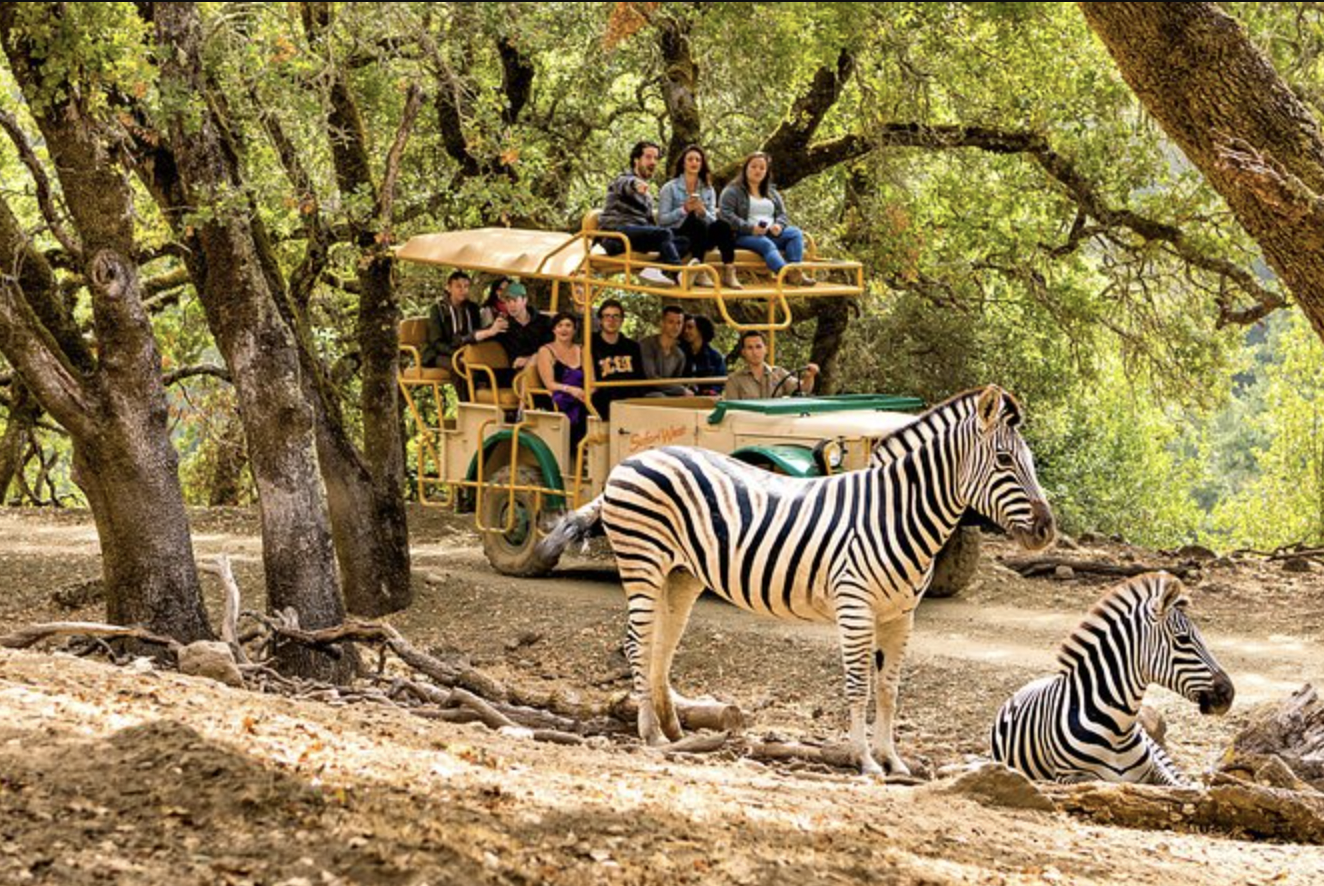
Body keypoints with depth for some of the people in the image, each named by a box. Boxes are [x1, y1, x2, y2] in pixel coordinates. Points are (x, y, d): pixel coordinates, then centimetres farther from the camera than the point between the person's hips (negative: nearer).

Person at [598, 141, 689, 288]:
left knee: (683, 242, -14)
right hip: (617, 231, -8)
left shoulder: (646, 194, 32)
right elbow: (626, 184, -21)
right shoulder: (624, 179, 5)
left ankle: (653, 270, -37)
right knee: (664, 233, -30)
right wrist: (636, 184, -47)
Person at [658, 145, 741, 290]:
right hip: (677, 236, -3)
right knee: (696, 222, -36)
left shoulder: (708, 190, 18)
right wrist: (684, 210, -17)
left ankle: (729, 274, -38)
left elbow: (713, 220, 7)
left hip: (702, 236, 3)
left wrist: (703, 212, -15)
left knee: (721, 225, -29)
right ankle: (699, 274, -41)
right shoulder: (670, 188, 6)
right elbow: (662, 219, -4)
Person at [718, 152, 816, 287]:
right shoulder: (732, 191, 5)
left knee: (795, 233, -19)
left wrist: (778, 225, -7)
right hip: (743, 236, -6)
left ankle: (795, 269, -41)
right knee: (766, 244, -37)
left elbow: (782, 214, 20)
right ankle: (789, 275, -61)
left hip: (771, 234, 6)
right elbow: (726, 215, -8)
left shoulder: (772, 193, 25)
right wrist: (750, 228, -20)